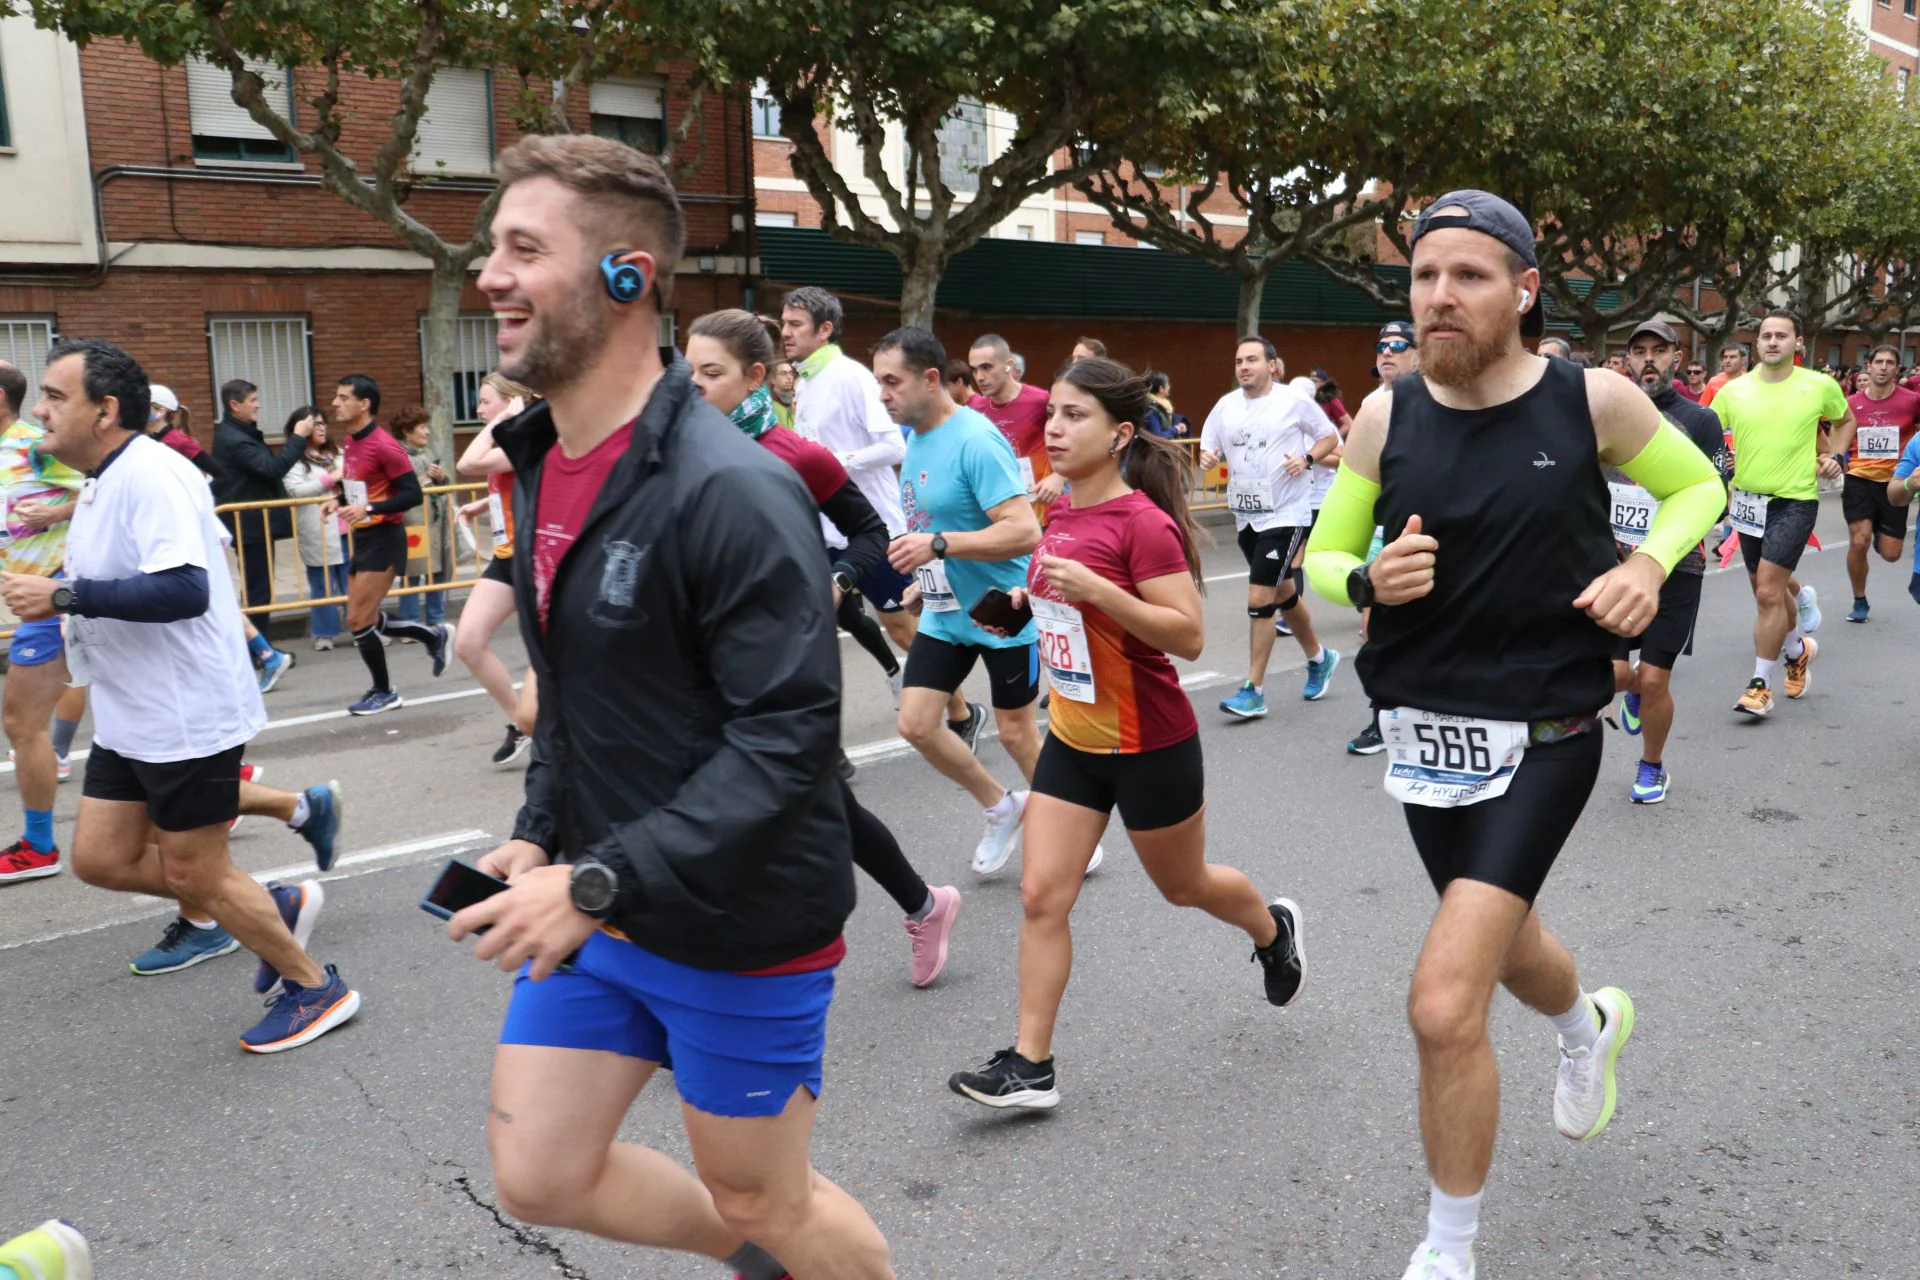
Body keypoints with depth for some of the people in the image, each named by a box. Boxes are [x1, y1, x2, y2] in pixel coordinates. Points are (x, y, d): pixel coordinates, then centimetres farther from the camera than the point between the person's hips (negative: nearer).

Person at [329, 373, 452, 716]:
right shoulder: (348, 441, 9)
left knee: (358, 621, -5)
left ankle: (384, 693, 13)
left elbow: (413, 494, -20)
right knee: (365, 619, 13)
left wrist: (367, 509, -28)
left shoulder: (384, 445, -18)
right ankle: (434, 636, 30)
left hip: (383, 538, -9)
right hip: (361, 537, 9)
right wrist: (340, 501, 5)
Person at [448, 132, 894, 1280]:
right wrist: (540, 838, 7)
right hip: (597, 903, 8)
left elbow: (789, 736, -27)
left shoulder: (731, 489, -23)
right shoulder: (547, 464, 5)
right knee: (538, 1175, 15)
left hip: (740, 926, -8)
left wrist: (599, 885, -28)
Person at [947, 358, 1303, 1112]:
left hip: (1150, 746, -6)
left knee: (1182, 885, 17)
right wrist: (1031, 600, 3)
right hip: (1073, 738, 7)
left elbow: (1189, 636, -25)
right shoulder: (1061, 516, 3)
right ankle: (1030, 1065, 8)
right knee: (1041, 896, -1)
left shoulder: (1143, 522, -21)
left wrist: (1093, 588, -33)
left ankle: (1274, 930, 49)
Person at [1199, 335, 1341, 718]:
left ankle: (1254, 692, -3)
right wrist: (1207, 458, -14)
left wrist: (1307, 459, -16)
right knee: (1283, 593, 20)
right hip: (1245, 515, 6)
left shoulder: (1294, 401, -7)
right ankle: (1319, 658, 42)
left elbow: (1330, 438, 2)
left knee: (1259, 599, -12)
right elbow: (1208, 448, 9)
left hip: (1284, 514, -6)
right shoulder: (1226, 406, 4)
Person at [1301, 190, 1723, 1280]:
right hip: (1426, 731, 4)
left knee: (1446, 1007, -15)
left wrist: (1650, 563, -10)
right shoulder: (1385, 419, -3)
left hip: (1542, 738, -4)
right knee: (1505, 940, 26)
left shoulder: (1593, 401, -8)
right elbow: (1320, 558, 5)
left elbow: (1699, 485, 10)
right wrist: (1369, 581, -18)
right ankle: (1591, 1026, 64)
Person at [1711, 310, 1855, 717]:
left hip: (1795, 500, -4)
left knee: (1768, 591, -13)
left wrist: (1836, 457, 0)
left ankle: (1761, 686, -5)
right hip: (1747, 499, 4)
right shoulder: (1733, 390, -1)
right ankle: (1799, 647, 45)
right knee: (1770, 588, 17)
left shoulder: (1820, 385, -4)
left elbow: (1845, 420, 15)